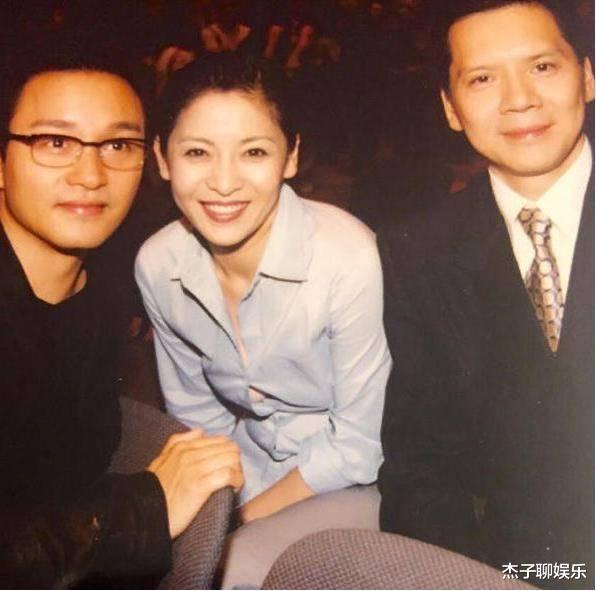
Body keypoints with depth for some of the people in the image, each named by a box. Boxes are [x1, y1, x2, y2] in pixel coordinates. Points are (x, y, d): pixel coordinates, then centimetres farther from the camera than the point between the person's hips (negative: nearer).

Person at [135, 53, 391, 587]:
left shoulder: (348, 256, -26)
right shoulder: (157, 266, -12)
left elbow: (356, 446, -16)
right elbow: (196, 413, 3)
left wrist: (249, 518, -10)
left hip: (346, 482, -4)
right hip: (249, 471, 4)